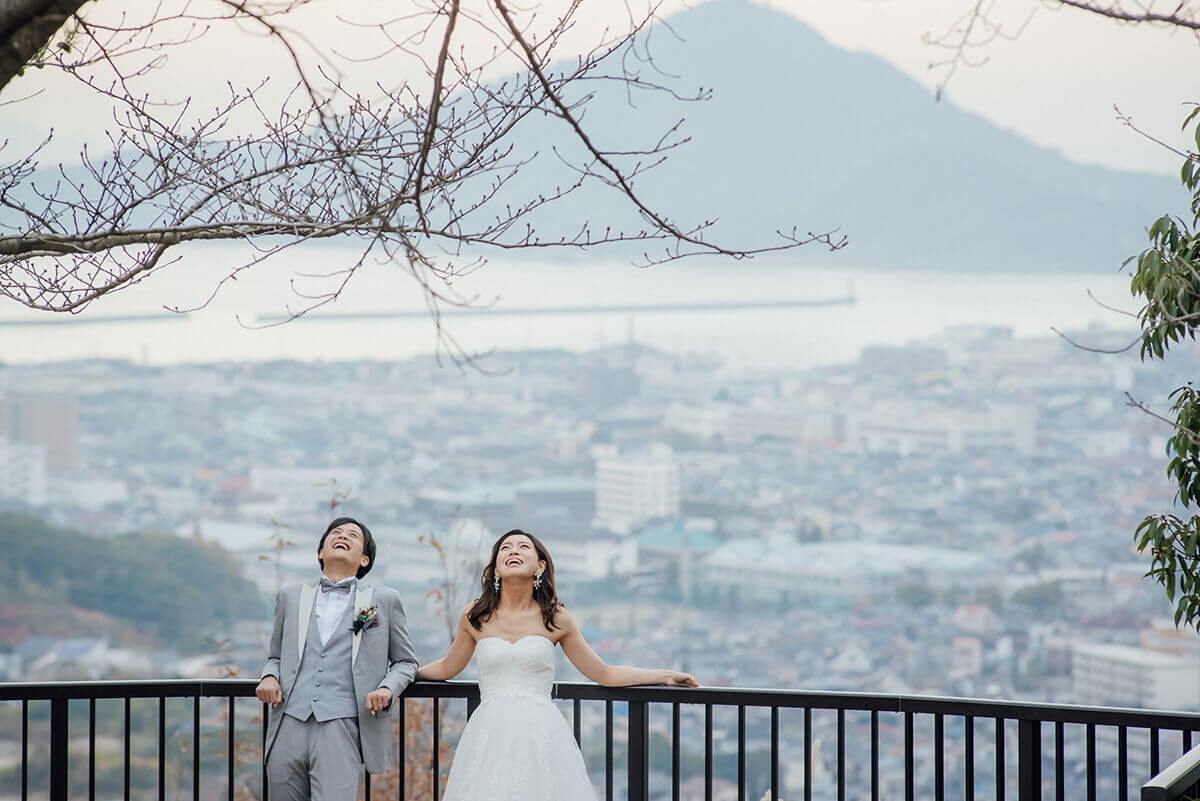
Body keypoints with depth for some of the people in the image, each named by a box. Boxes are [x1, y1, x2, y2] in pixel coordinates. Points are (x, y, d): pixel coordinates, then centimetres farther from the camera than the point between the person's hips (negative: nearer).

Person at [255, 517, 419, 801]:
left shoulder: (384, 600, 13)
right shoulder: (290, 597, 19)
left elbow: (406, 661, 17)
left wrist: (388, 688, -3)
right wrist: (269, 677, 4)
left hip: (341, 726, -3)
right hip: (289, 726, 3)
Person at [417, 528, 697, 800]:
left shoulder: (556, 620, 5)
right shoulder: (475, 617, 7)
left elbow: (603, 673, 13)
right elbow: (446, 668, 24)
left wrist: (667, 676, 12)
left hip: (541, 734, -1)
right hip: (490, 736, 1)